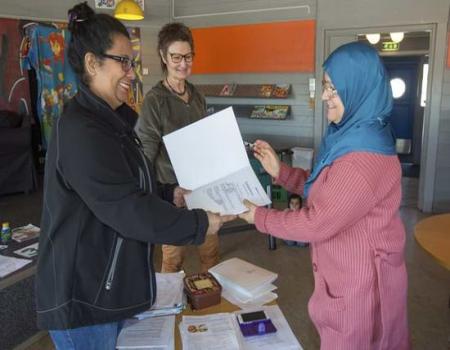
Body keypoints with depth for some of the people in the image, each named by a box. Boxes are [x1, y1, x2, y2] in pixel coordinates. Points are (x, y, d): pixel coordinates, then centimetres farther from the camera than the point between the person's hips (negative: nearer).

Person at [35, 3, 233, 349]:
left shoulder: (110, 121, 9)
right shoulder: (80, 131, -25)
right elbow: (128, 210, -28)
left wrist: (171, 195, 5)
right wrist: (199, 225, -19)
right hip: (82, 296, -9)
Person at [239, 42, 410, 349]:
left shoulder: (363, 158, -31)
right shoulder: (353, 136, 3)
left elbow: (316, 225, -28)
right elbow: (322, 189, 9)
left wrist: (258, 216, -15)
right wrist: (279, 170, -1)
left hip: (360, 281, -9)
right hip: (350, 273, 9)